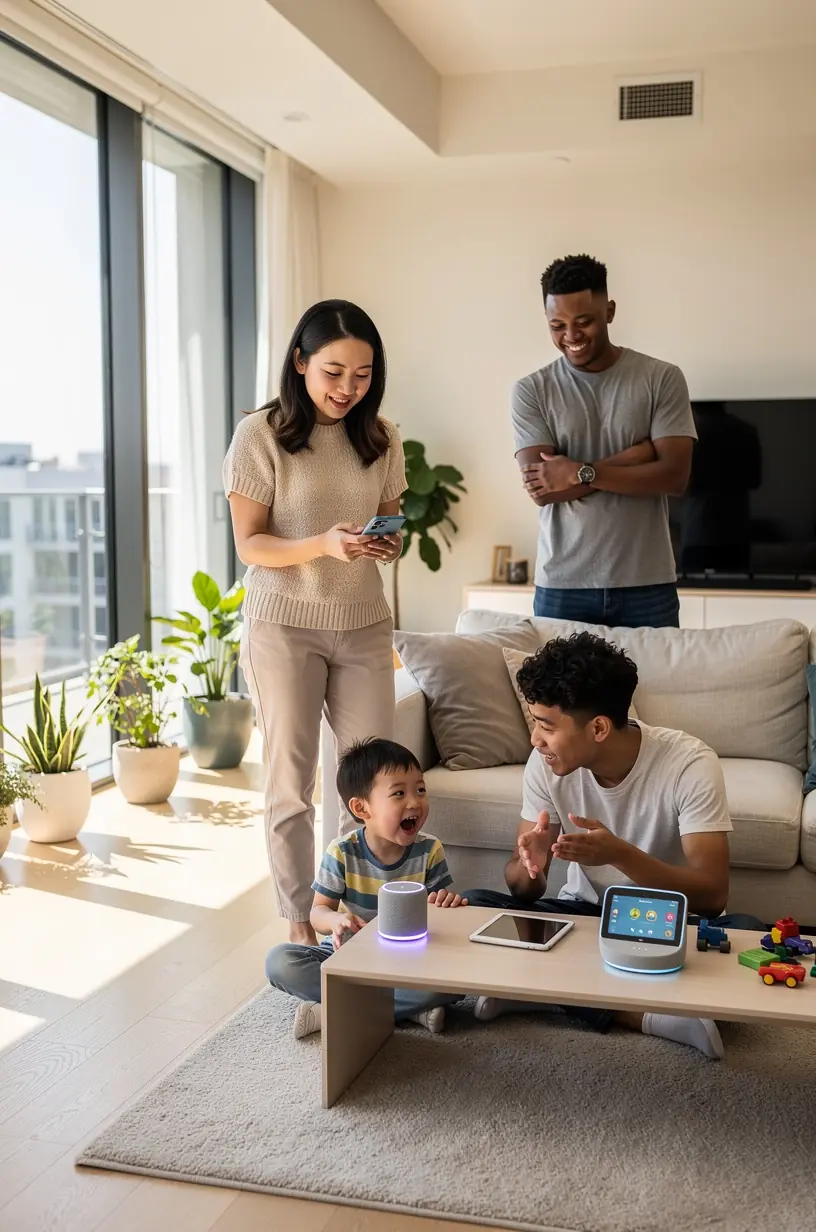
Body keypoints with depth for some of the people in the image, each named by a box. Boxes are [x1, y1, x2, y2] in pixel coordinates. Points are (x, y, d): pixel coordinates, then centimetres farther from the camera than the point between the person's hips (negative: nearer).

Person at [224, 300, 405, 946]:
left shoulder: (380, 438, 3)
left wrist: (389, 545, -12)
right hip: (284, 625, -4)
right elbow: (251, 545, -10)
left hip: (364, 624, 4)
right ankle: (300, 920, 20)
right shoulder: (261, 434, -9)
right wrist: (323, 544, -28)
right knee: (292, 778, 5)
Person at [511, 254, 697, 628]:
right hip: (561, 587, 0)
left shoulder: (662, 379, 1)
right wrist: (634, 456, -11)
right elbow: (540, 490, -9)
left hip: (647, 584, 0)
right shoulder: (531, 391, 1)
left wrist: (582, 473, -15)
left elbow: (674, 476, -8)